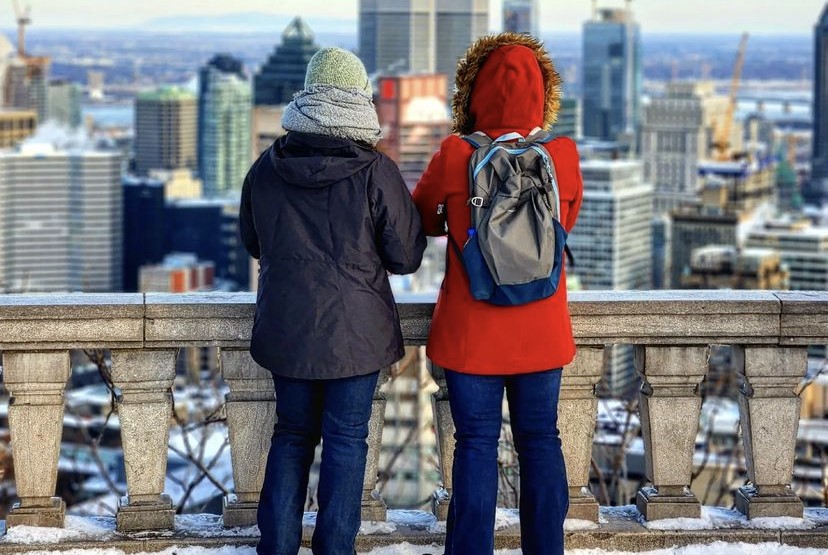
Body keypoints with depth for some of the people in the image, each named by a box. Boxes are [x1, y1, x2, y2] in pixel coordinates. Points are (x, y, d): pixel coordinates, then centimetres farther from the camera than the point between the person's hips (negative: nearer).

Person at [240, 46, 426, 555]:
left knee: (292, 435, 15)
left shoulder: (266, 169, -3)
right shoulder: (375, 172, -14)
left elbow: (253, 244, 12)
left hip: (286, 330, 3)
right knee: (346, 440, 7)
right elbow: (406, 256, -7)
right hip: (356, 331, -3)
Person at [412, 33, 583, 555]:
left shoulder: (455, 157, -13)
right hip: (542, 334, 2)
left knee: (476, 445, 5)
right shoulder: (563, 156, -7)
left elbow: (421, 221, 4)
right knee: (540, 441, 12)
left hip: (471, 335, -2)